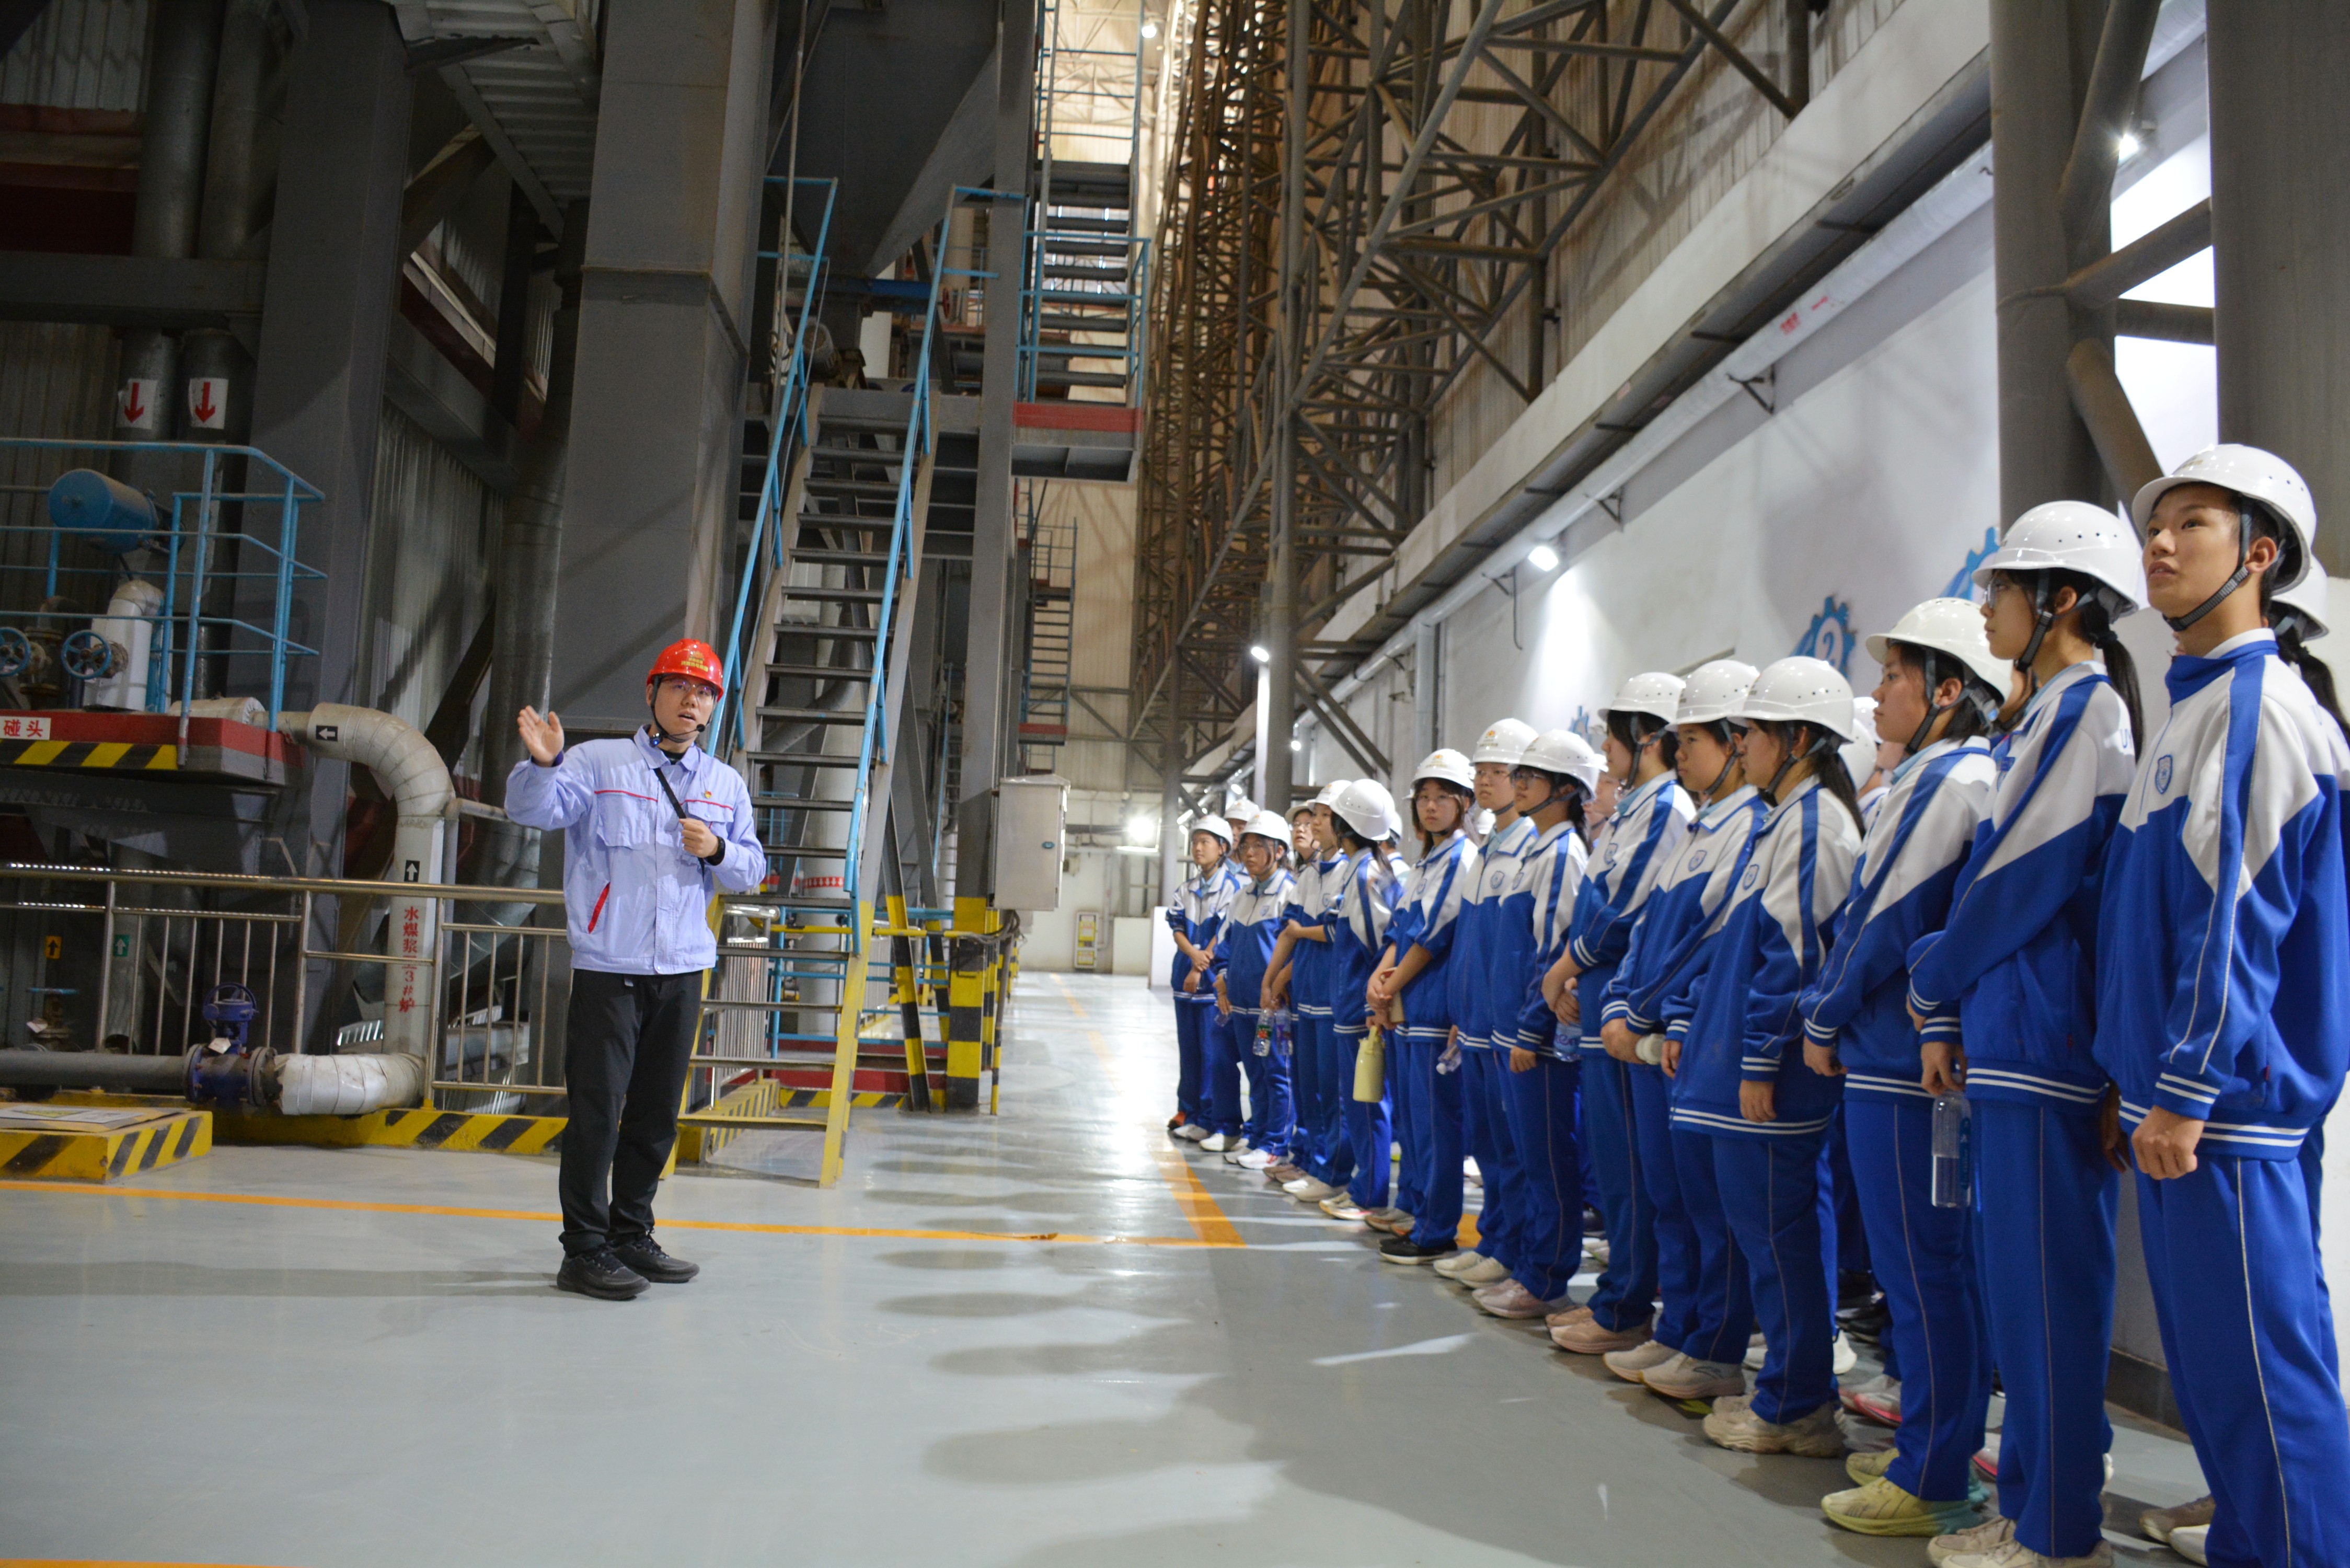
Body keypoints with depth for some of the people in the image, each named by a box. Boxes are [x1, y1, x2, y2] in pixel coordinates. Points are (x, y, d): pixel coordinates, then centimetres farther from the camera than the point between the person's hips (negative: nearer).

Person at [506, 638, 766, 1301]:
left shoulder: (726, 784, 13)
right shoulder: (599, 762, 1)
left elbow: (751, 870, 14)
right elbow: (534, 810, -11)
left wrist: (718, 851, -7)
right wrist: (543, 764, -31)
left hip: (683, 971, 5)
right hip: (608, 966, -5)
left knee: (658, 1114, 12)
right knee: (597, 1109, -4)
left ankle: (632, 1237, 24)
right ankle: (584, 1250, 4)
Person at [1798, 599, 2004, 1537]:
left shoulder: (1943, 778, -15)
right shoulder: (1984, 775, 15)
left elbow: (1887, 919, -16)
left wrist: (1825, 1018, -4)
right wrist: (1840, 1013, 14)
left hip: (1900, 1062, -10)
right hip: (1937, 1052, 10)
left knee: (1920, 1270, -3)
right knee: (1947, 1264, 15)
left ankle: (1934, 1482, 6)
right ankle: (1939, 1447, 26)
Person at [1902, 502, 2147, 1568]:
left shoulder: (2088, 710, -11)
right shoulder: (2047, 715, 18)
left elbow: (2026, 881, -15)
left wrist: (1931, 980, -2)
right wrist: (1946, 1016, 12)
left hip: (2046, 1042, -10)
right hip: (2007, 1039, 10)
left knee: (2048, 1287, -2)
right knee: (2020, 1281, 15)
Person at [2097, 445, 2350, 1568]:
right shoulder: (2190, 712, 17)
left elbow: (2242, 917, -17)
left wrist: (2187, 1092, -18)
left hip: (2223, 1106, -10)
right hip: (2173, 1095, 10)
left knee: (2259, 1359, -3)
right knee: (2206, 1357, 16)